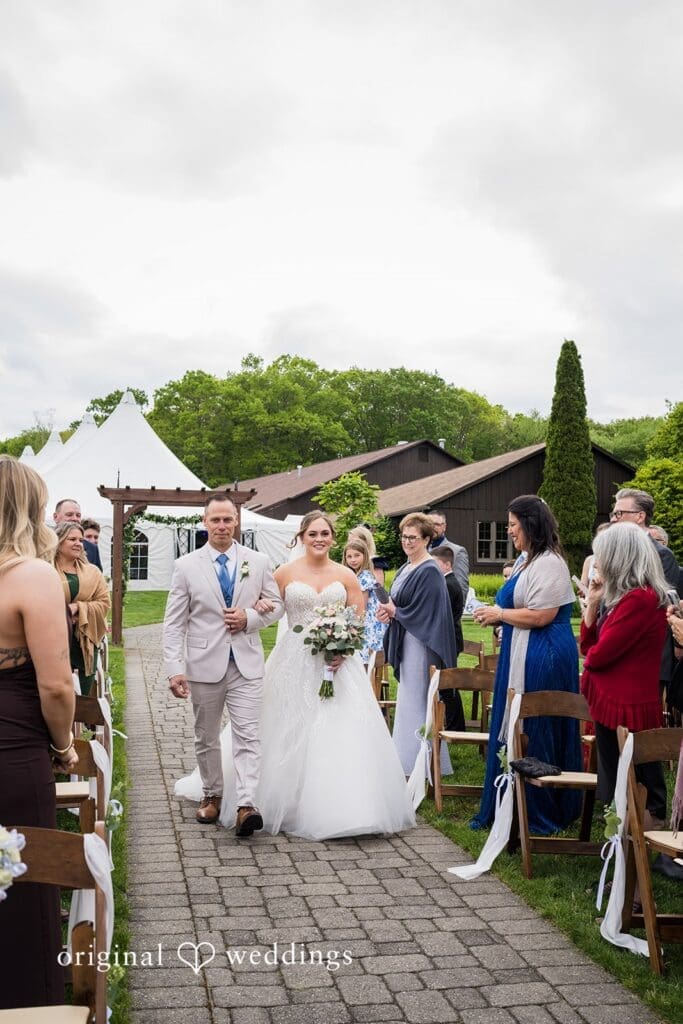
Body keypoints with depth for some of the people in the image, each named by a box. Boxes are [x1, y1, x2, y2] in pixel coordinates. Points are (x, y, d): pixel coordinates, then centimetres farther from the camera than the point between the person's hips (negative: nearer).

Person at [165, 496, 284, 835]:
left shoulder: (258, 562, 2)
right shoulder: (186, 565, -2)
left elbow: (276, 604, 10)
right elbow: (174, 623, -3)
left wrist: (250, 617, -10)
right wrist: (175, 668, -11)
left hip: (246, 664, 0)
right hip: (204, 665, 0)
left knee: (247, 736, -8)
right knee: (206, 737, 14)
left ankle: (246, 806, -11)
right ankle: (211, 795, 31)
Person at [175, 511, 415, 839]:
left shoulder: (346, 576, 6)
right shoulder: (285, 573, 3)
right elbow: (268, 611, 8)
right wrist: (260, 605, -15)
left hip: (338, 663, 1)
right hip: (295, 664, 0)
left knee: (339, 735, -3)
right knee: (291, 735, 4)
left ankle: (342, 807, 8)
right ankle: (287, 803, 18)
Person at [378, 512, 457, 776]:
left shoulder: (430, 572, -15)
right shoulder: (405, 568, 13)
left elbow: (425, 611, -19)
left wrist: (393, 611, -9)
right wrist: (389, 611, -3)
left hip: (421, 643, -9)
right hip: (405, 642, 9)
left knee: (416, 700, -3)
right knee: (408, 698, 14)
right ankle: (408, 758, 24)